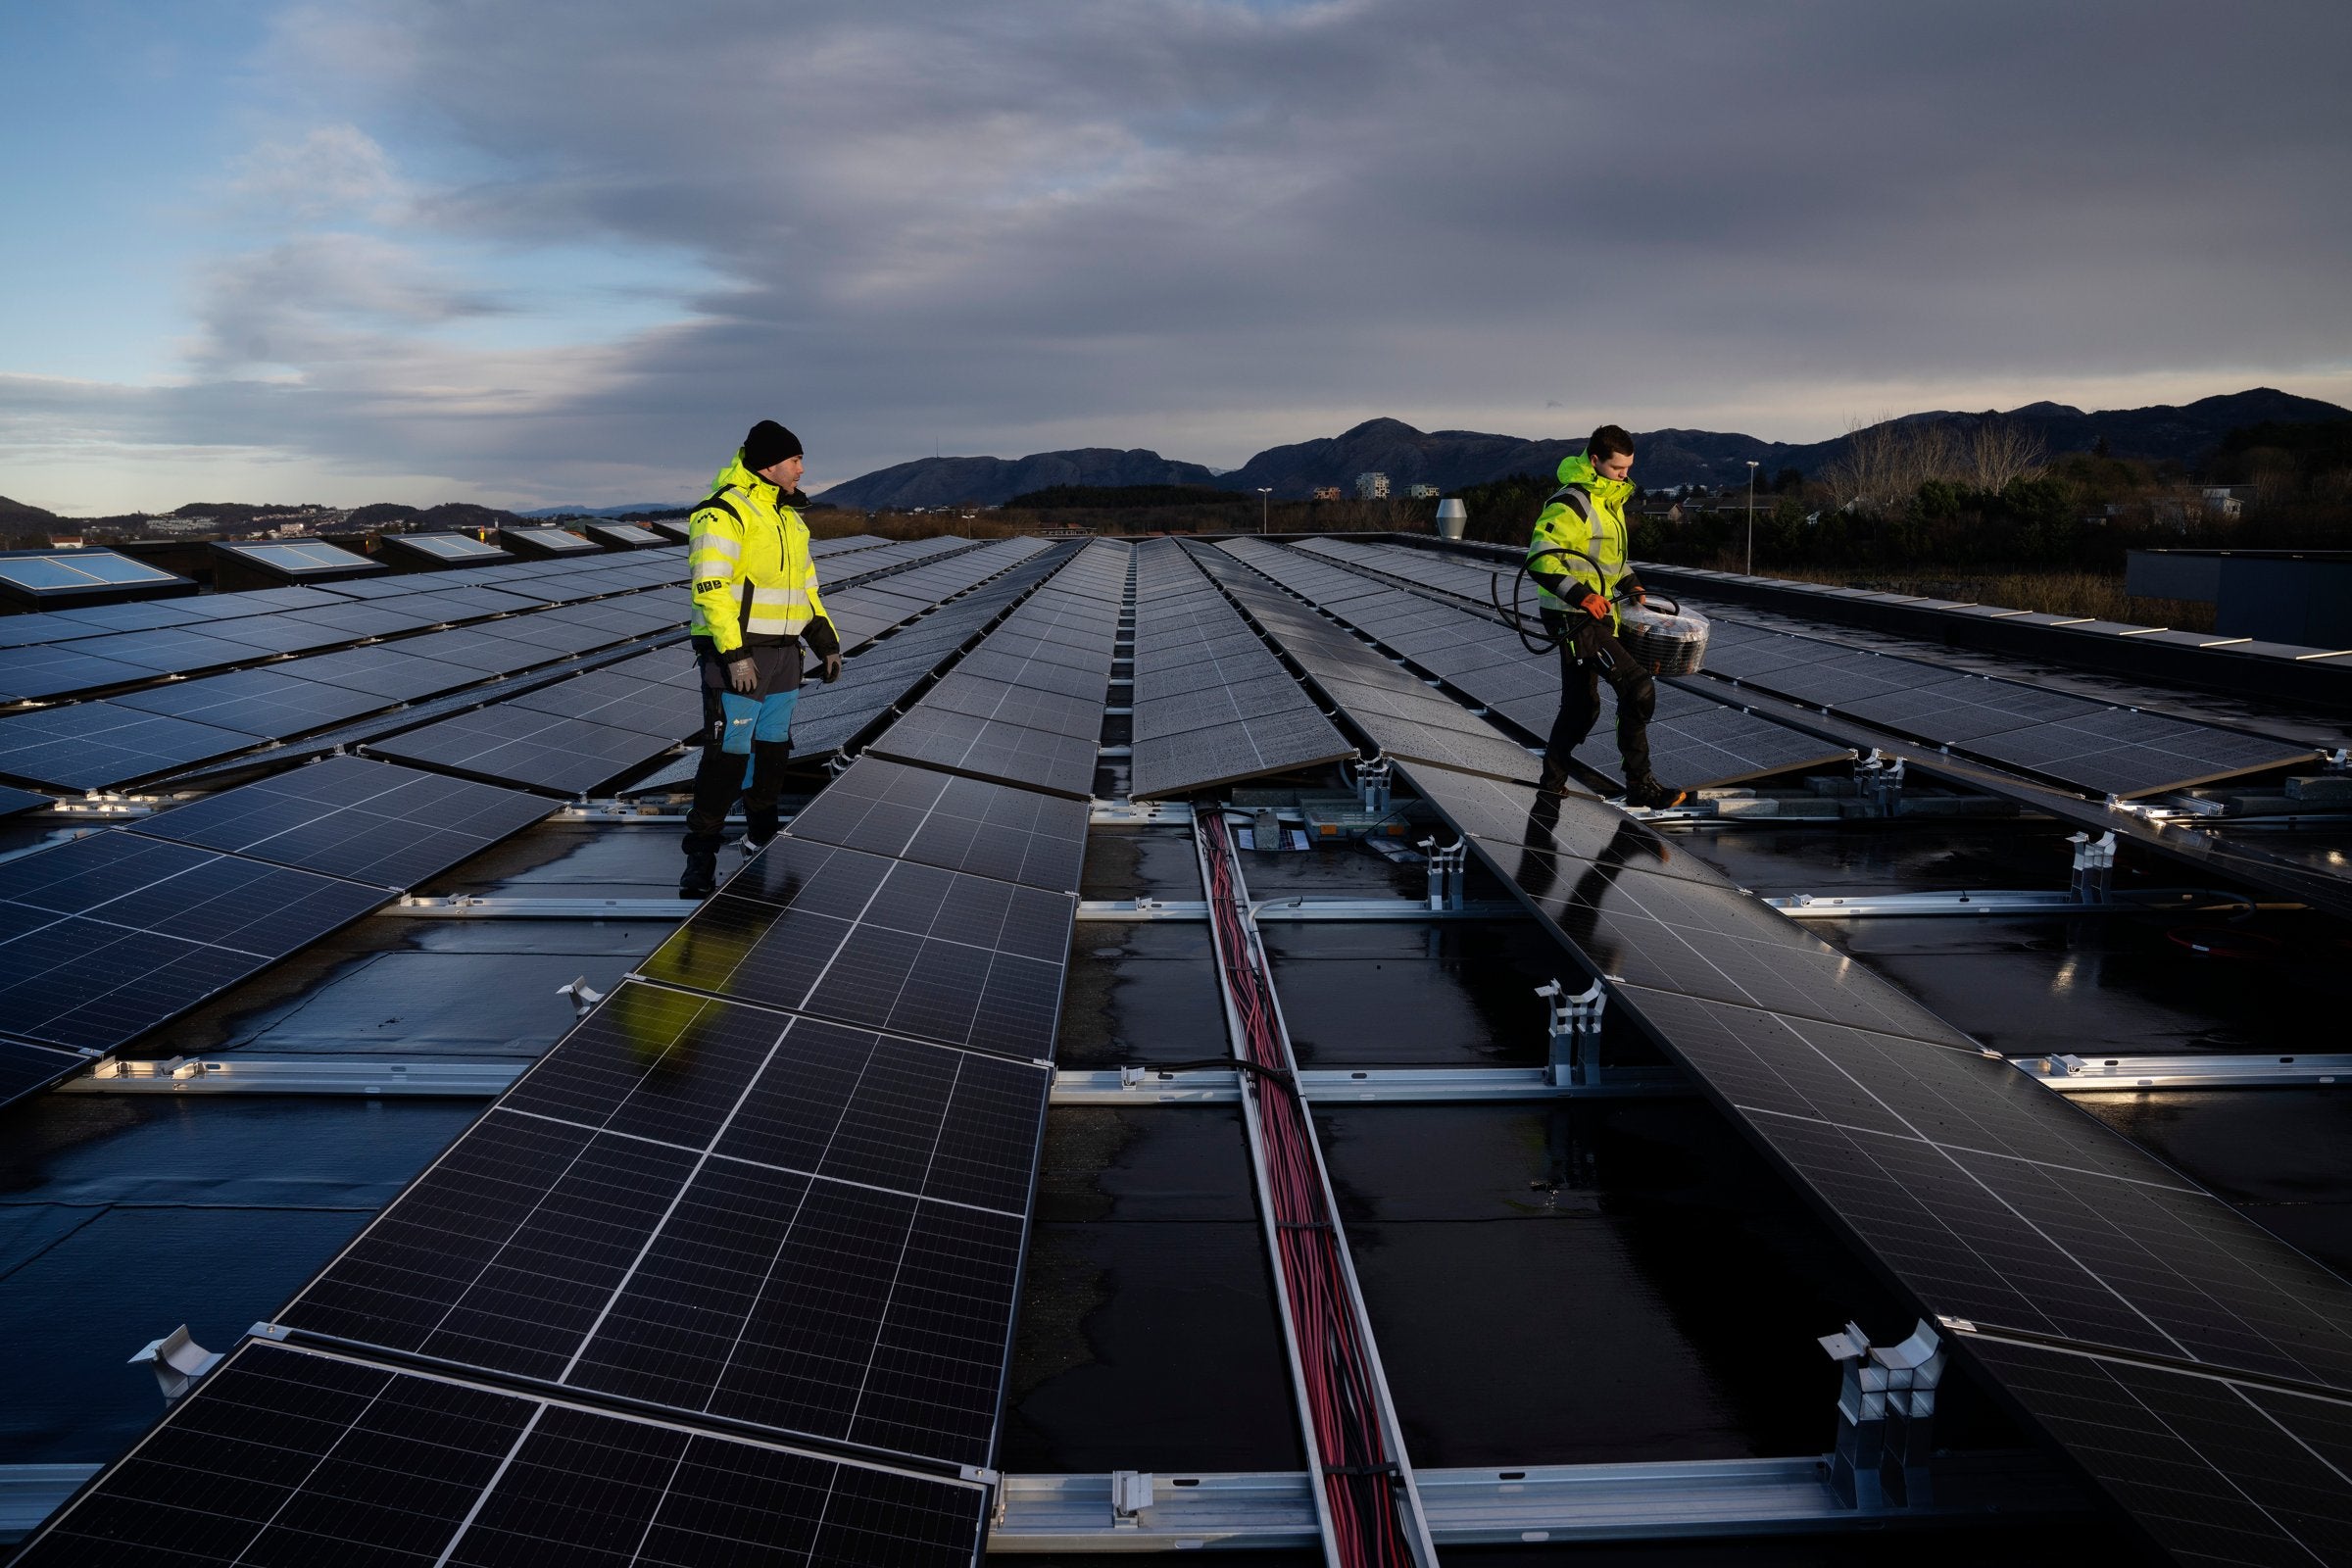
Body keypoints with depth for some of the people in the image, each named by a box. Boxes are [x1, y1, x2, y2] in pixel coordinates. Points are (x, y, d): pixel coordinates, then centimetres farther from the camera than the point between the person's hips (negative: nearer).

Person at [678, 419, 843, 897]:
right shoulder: (723, 512, -13)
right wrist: (733, 654, -26)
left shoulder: (787, 517, 16)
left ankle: (761, 838, 31)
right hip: (736, 654, -8)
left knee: (772, 750, 15)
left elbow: (805, 586, 23)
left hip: (782, 655, 8)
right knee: (727, 756, -9)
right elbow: (710, 587, -20)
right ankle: (700, 858, -2)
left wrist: (827, 642, 17)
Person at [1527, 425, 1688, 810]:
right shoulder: (1571, 504, -18)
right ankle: (1640, 785, -9)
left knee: (1581, 706, 17)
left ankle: (1553, 779, 30)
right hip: (1573, 619, -10)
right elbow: (1540, 560, -25)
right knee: (1638, 687, -15)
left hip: (1594, 615, 10)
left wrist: (1628, 581, 11)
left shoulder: (1610, 499, 13)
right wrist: (1579, 594, -35)